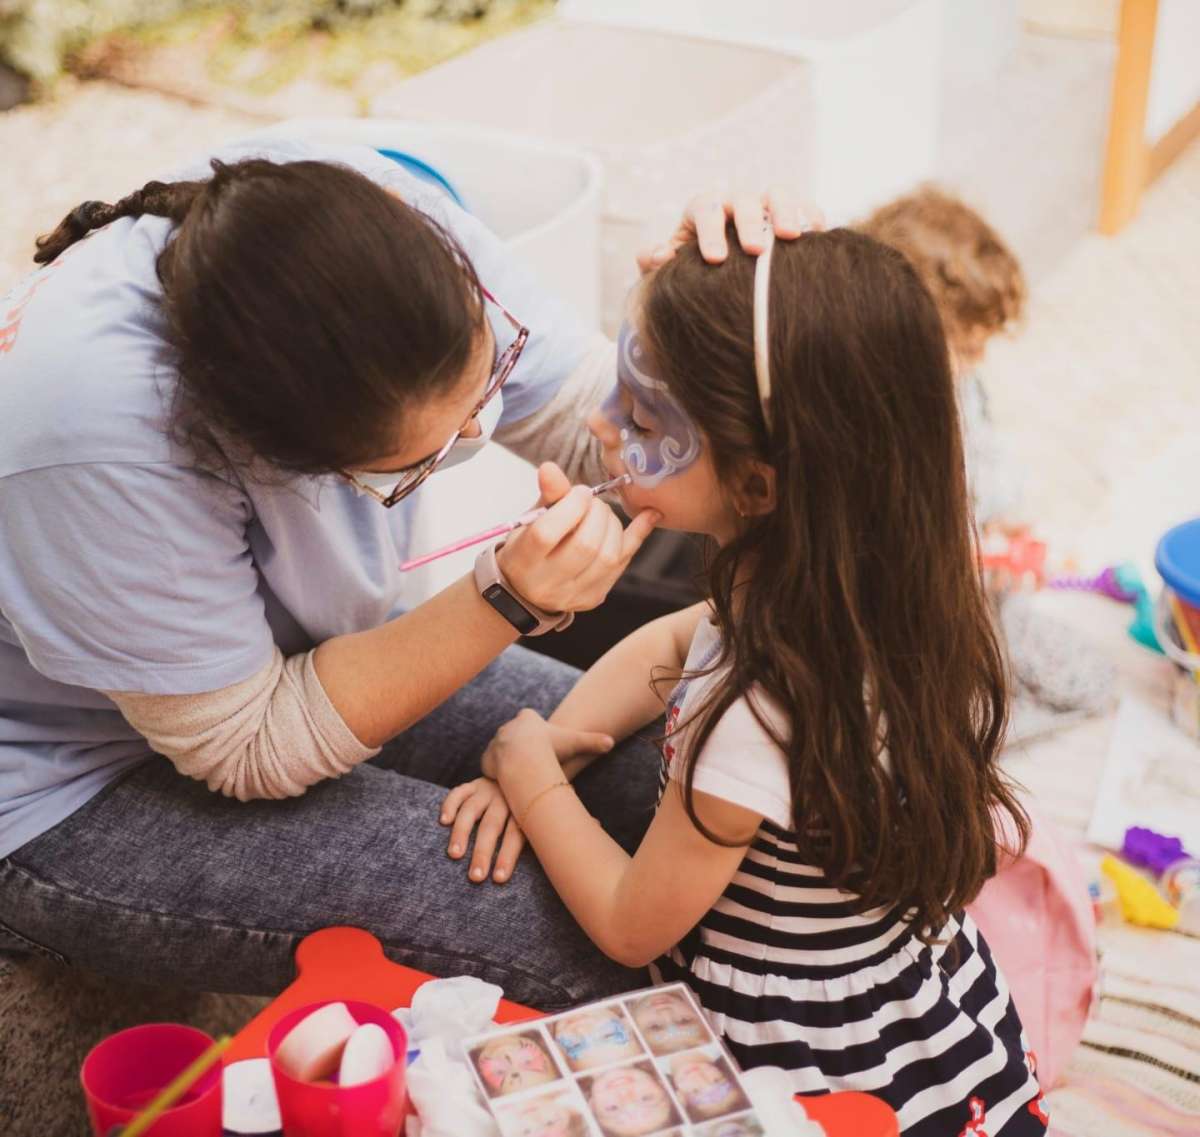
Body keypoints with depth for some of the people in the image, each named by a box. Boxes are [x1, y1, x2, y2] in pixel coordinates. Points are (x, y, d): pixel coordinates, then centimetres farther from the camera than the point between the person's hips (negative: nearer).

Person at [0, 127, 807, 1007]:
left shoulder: (391, 227, -22)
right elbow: (251, 749, -26)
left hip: (306, 658, 7)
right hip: (74, 794, -6)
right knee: (576, 942, -20)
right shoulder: (98, 431, -39)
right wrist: (515, 604, -35)